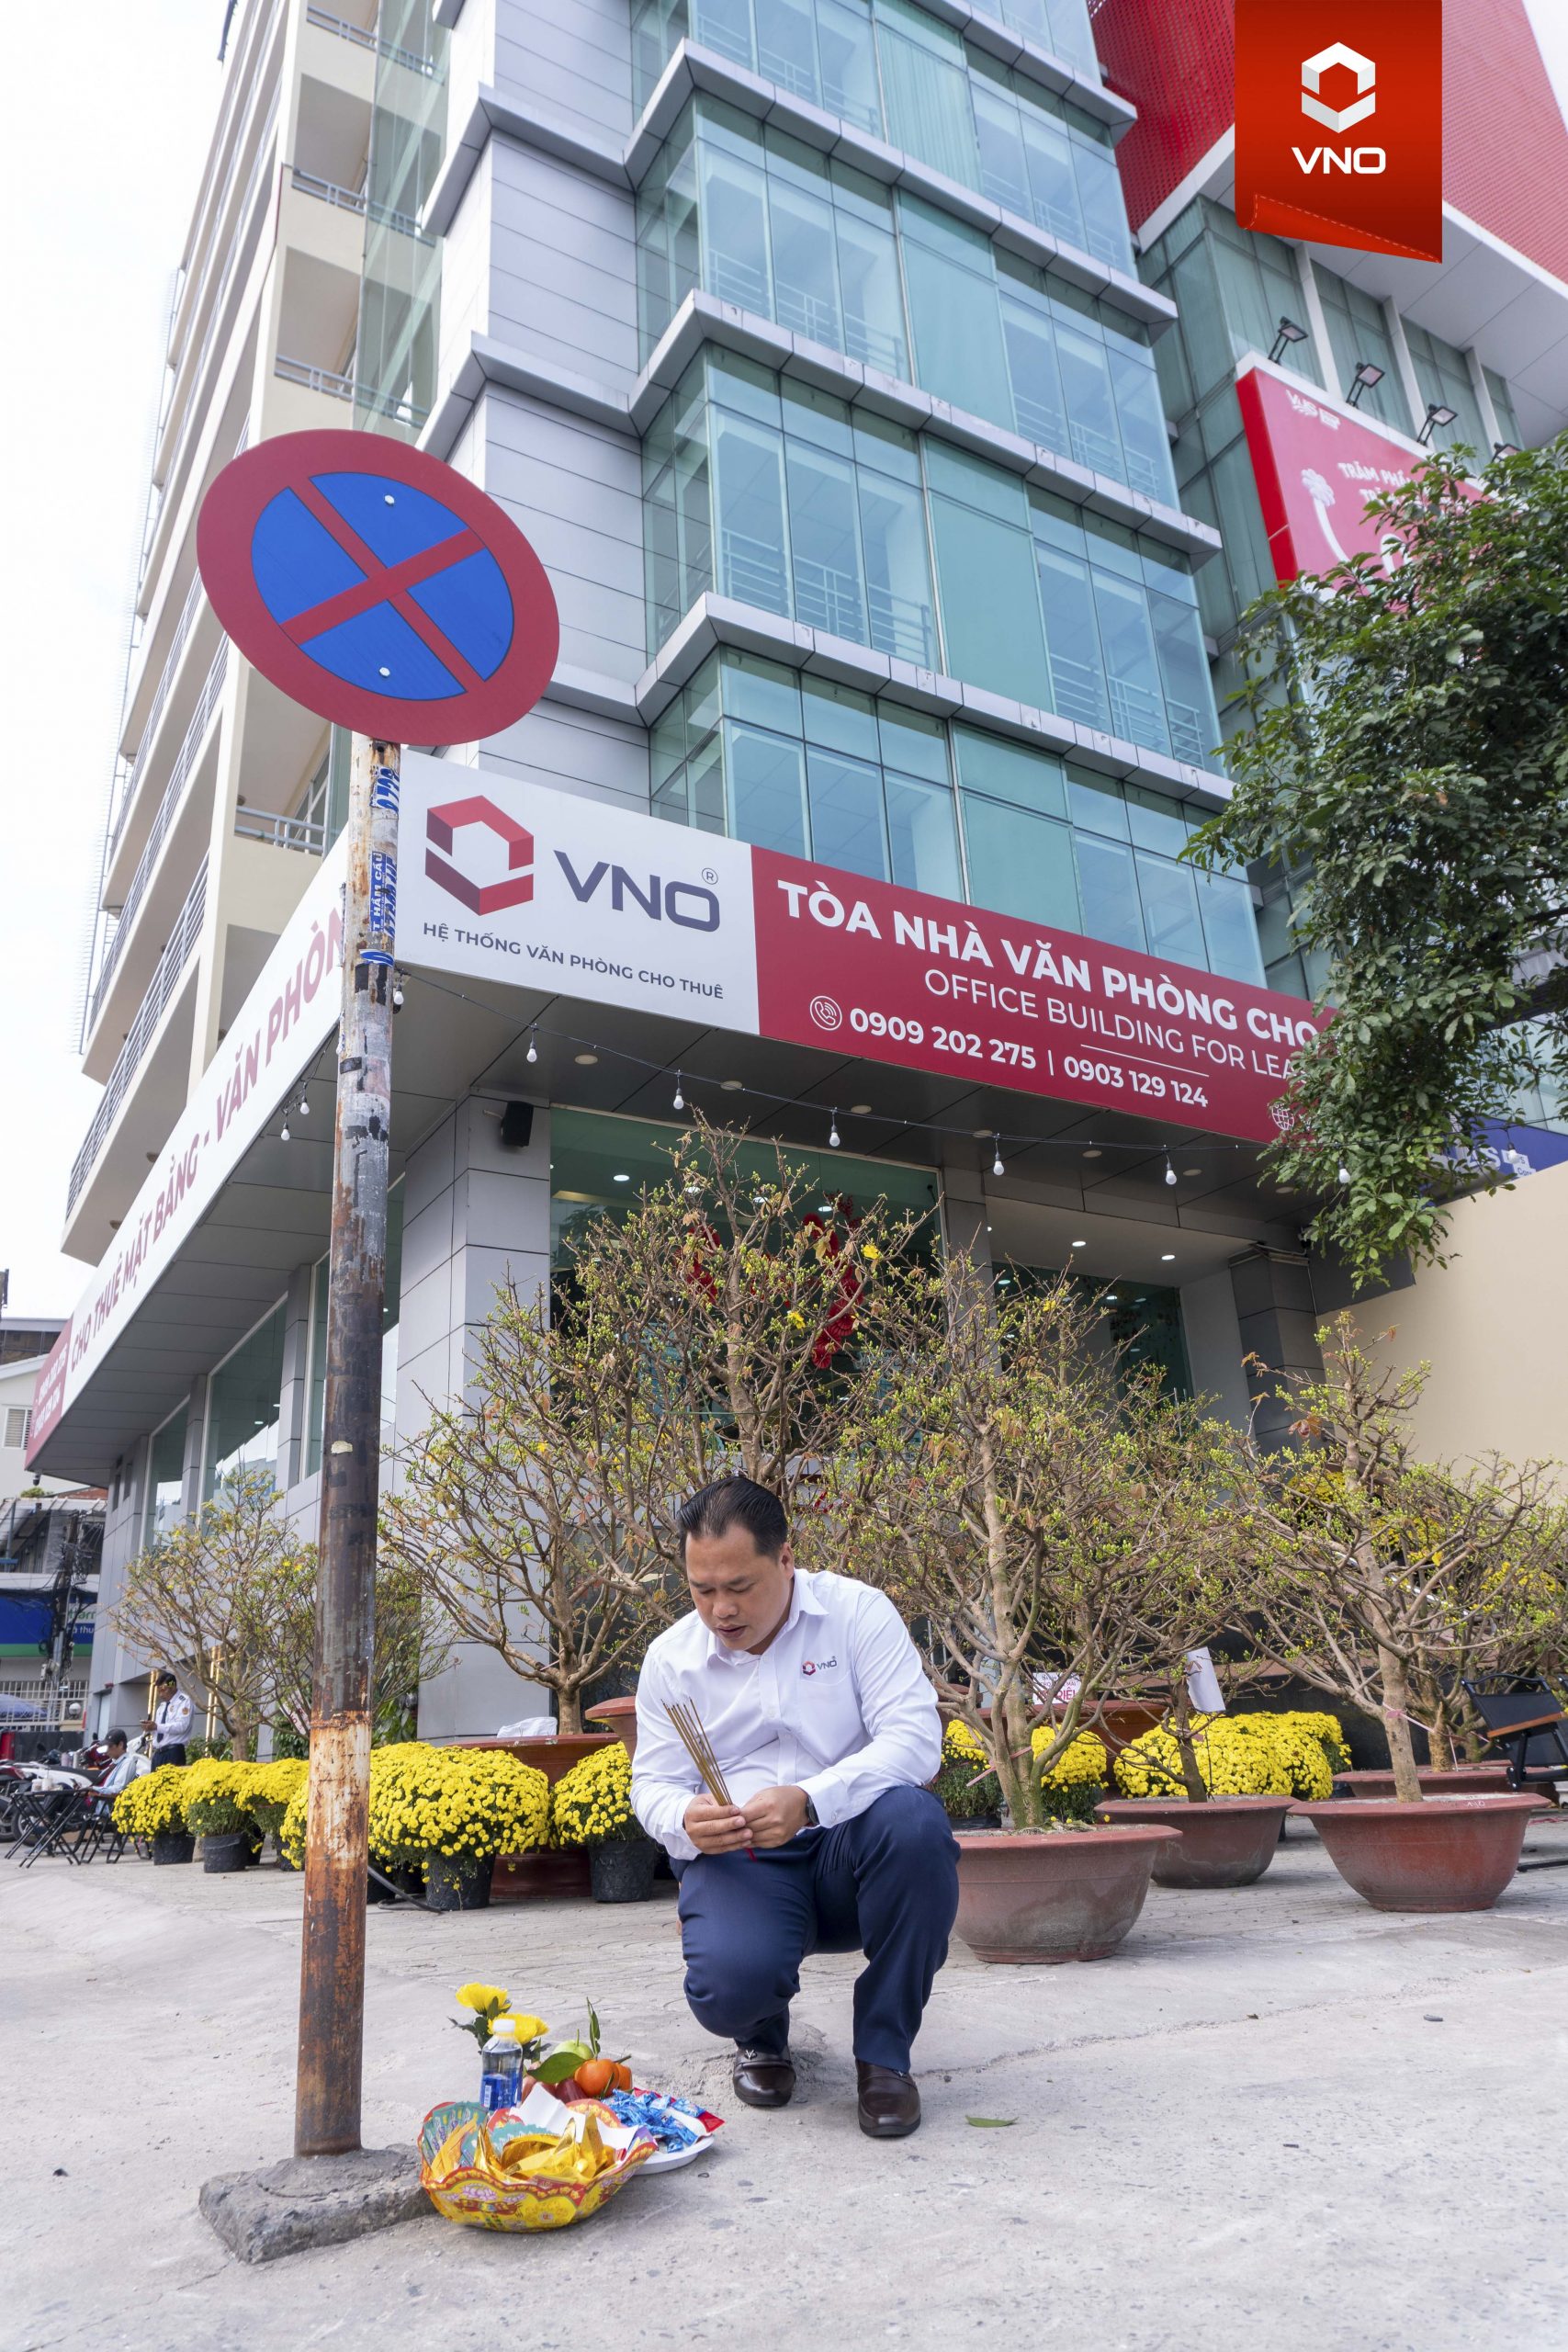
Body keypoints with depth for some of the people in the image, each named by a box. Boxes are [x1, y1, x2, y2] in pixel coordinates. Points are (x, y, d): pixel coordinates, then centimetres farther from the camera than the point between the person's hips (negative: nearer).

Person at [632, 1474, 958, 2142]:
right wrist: (686, 1823, -23)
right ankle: (761, 2036, 12)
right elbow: (654, 1785, 4)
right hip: (735, 1862, 1)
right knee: (730, 1985, -31)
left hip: (849, 1846, 0)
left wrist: (809, 1801, -32)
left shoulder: (857, 1612, -7)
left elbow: (915, 1737, -16)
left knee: (913, 1822, -35)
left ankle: (884, 2053, -11)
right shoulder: (670, 1657, 2)